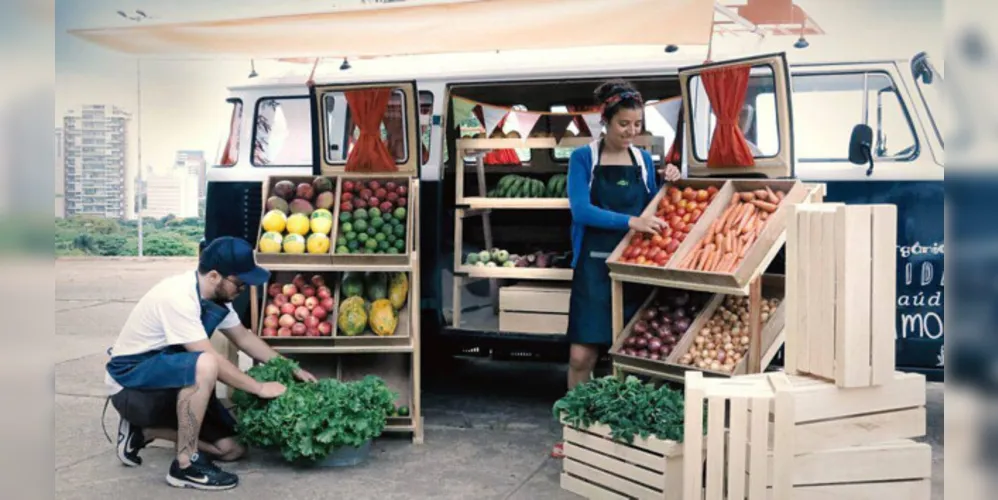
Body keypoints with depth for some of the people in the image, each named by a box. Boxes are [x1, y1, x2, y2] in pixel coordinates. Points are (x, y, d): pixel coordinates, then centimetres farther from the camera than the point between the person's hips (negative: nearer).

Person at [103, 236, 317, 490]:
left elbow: (244, 337, 12)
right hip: (130, 382, -9)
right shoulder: (177, 297, -28)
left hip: (172, 381, 9)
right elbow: (212, 359, -29)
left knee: (232, 448, 0)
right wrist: (260, 388, -21)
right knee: (204, 365, -38)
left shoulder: (216, 295, -2)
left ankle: (143, 431, 12)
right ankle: (186, 465, -24)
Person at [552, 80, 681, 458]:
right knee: (582, 355, -3)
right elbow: (581, 210, -15)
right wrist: (630, 222, -24)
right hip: (594, 267, -3)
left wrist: (668, 185, -2)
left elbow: (652, 212, 15)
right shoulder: (583, 158, -2)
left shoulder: (644, 160, 9)